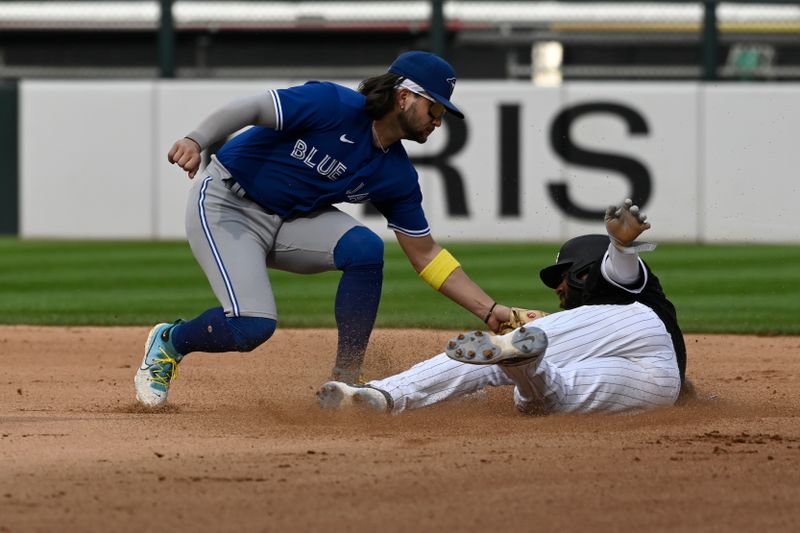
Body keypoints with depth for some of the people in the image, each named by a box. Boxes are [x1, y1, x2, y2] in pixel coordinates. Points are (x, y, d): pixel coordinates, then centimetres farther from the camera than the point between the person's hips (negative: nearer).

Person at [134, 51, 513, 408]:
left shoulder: (396, 175, -2)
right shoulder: (335, 106, -21)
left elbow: (425, 255, 5)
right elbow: (250, 109, -25)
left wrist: (489, 311, -2)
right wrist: (196, 141, -43)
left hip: (292, 219, 6)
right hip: (225, 204, -6)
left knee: (365, 248, -21)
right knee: (252, 326, -23)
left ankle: (345, 382, -12)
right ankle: (168, 343, 10)